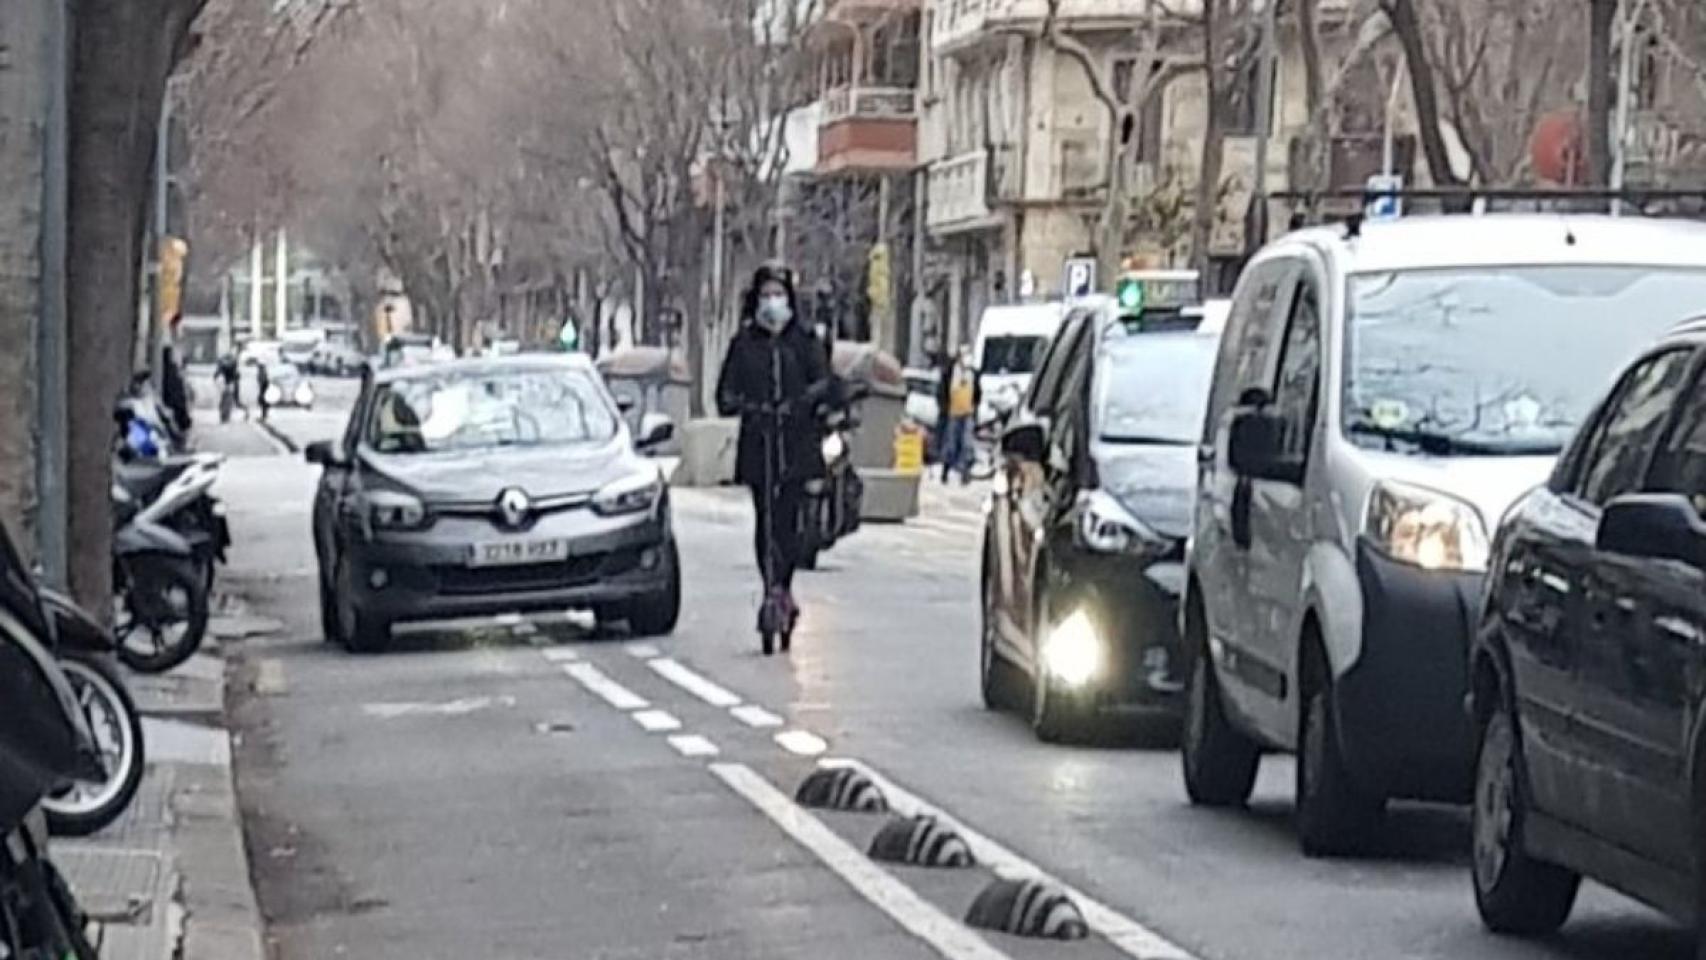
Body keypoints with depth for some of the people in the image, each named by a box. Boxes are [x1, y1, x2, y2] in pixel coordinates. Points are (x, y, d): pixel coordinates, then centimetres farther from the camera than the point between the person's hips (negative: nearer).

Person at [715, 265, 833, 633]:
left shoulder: (803, 340, 9)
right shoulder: (744, 343, 9)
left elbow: (823, 381, 0)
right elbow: (726, 390, 5)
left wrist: (801, 402, -17)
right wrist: (742, 405, -14)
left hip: (797, 441, 0)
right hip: (757, 441, 1)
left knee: (787, 516, -6)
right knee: (766, 517, -3)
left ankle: (781, 587, 0)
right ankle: (776, 589, 0)